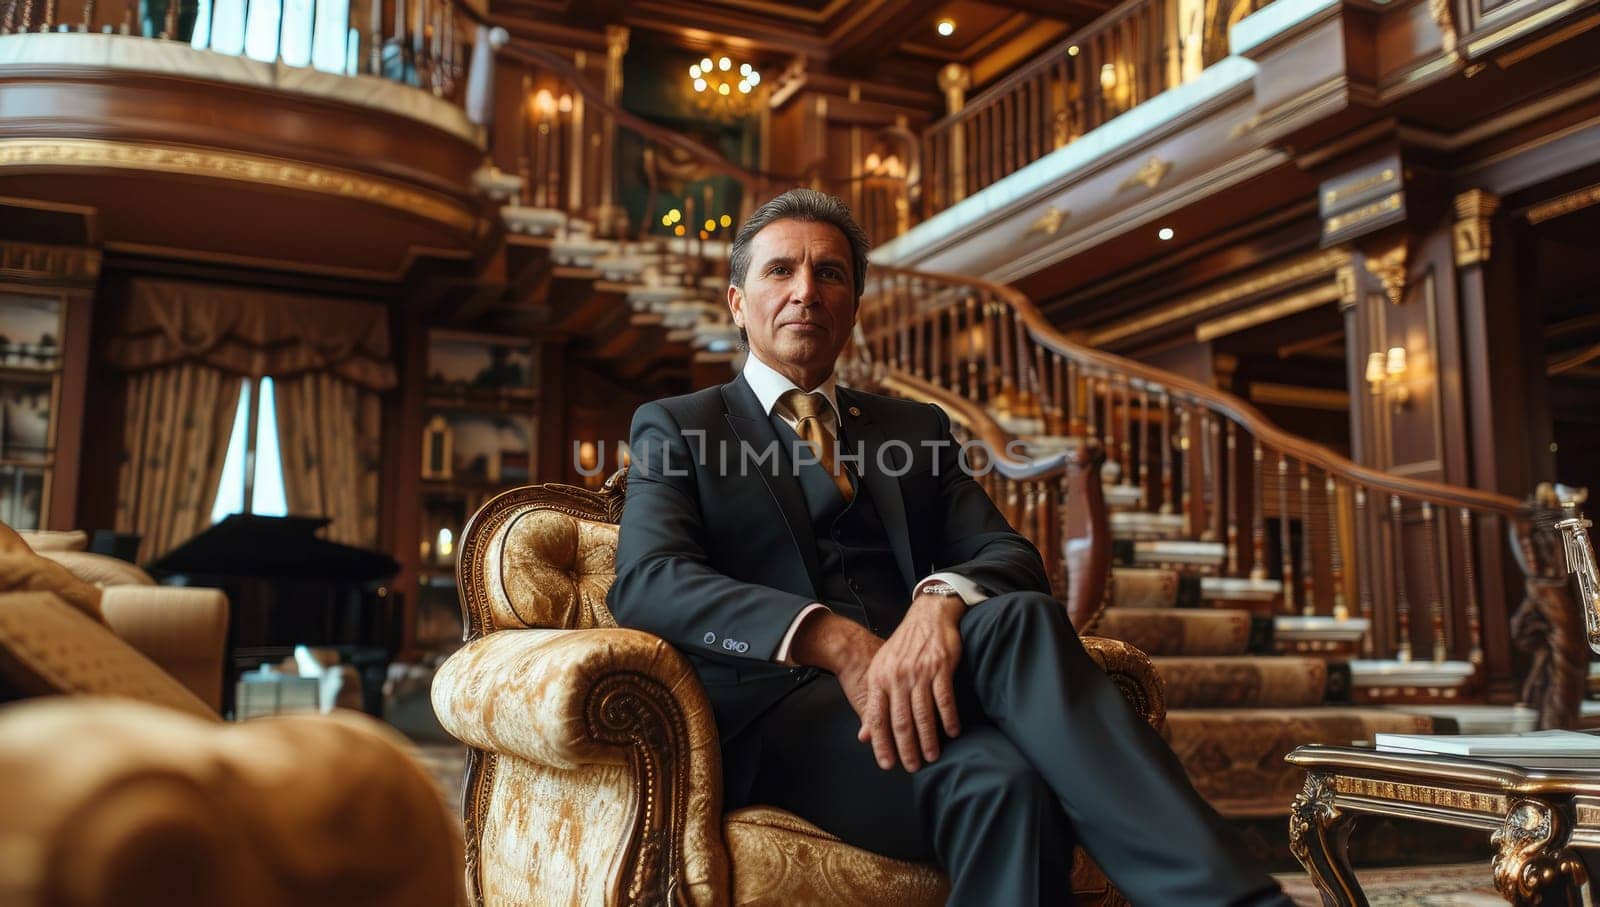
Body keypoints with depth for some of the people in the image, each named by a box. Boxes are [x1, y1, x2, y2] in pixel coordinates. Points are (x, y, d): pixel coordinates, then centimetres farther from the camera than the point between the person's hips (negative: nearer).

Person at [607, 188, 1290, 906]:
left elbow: (1011, 556, 9)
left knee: (1020, 616, -33)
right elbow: (645, 582, -5)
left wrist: (945, 598, -19)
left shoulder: (916, 428, 24)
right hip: (776, 700, -3)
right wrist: (836, 641, -22)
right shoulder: (674, 427, 14)